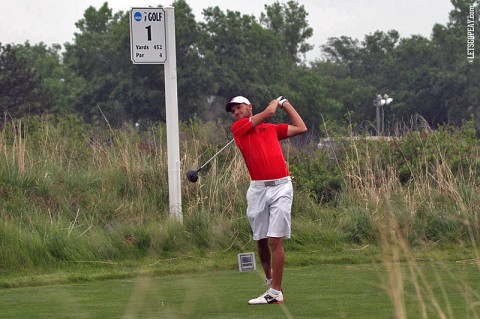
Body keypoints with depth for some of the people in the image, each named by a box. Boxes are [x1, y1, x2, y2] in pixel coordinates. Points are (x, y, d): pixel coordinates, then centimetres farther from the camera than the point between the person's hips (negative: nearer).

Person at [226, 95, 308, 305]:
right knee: (261, 240, 7)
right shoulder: (238, 128, 8)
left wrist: (285, 104, 26)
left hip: (281, 187, -1)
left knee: (275, 240, -9)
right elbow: (268, 112, 1)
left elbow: (301, 128, 20)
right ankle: (269, 279, 30)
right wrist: (276, 103, 21)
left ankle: (276, 292, -11)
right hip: (258, 189, 1)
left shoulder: (272, 129, 17)